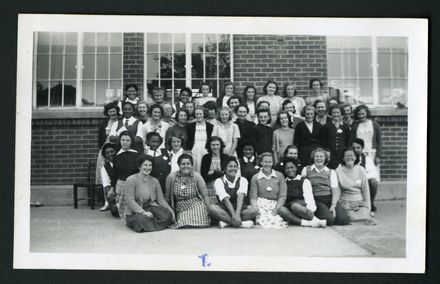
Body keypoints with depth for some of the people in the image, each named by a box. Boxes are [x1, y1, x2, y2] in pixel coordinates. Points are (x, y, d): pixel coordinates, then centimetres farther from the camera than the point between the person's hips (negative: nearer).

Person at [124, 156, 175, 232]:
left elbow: (161, 199, 5)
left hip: (151, 207, 4)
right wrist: (143, 212, -27)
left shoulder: (155, 181, 9)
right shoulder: (131, 180, -7)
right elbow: (130, 200, -15)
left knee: (168, 214, -24)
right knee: (142, 219, -38)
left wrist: (170, 210, -14)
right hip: (135, 211, -4)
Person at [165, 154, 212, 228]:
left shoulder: (196, 176, -2)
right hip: (180, 209, 1)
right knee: (184, 224, -27)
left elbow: (205, 195, -2)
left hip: (196, 206, 0)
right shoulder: (172, 177, -2)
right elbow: (167, 197, 9)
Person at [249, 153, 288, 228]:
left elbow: (282, 196, 5)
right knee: (263, 221, -31)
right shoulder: (255, 177, 7)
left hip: (276, 204, 1)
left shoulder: (279, 176, 8)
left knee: (277, 221, -29)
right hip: (261, 204, -1)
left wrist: (276, 209, -10)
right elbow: (253, 197, 3)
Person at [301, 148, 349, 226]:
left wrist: (333, 206, -11)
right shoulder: (306, 170, 11)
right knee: (329, 219, -29)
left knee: (343, 219, -22)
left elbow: (335, 190, 4)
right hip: (316, 200, -2)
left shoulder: (331, 172, 14)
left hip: (330, 199, 3)